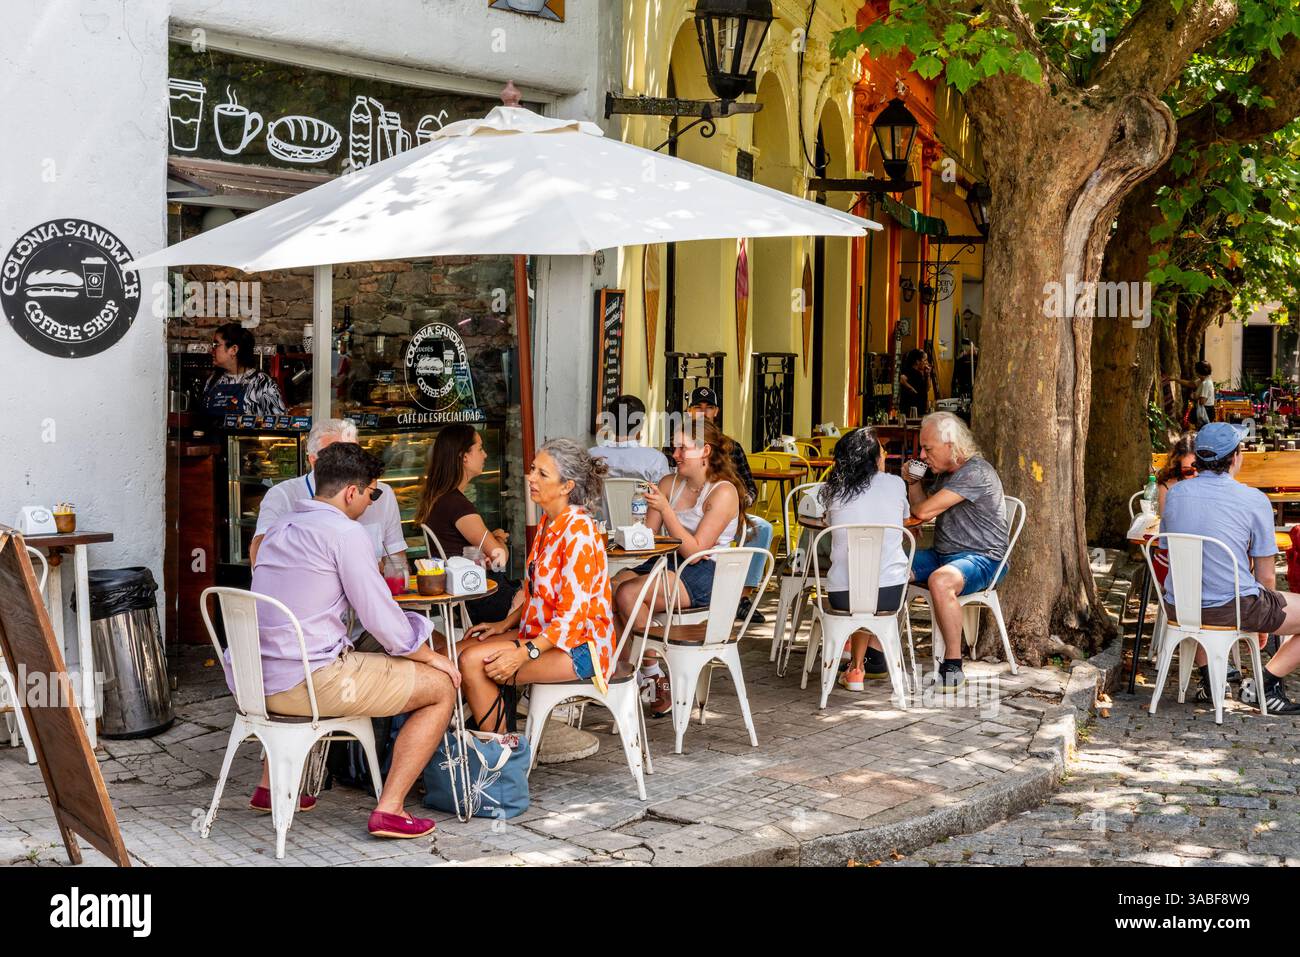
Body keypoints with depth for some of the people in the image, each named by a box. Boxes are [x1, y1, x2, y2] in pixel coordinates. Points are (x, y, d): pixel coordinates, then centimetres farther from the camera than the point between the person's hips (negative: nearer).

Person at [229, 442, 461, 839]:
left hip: (255, 680, 9)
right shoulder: (344, 532, -9)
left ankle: (271, 786, 37)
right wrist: (433, 657, 5)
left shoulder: (280, 527, 16)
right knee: (442, 686, 2)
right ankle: (389, 809, -4)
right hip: (308, 681, -9)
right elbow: (381, 618, -10)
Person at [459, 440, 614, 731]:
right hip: (544, 634, 10)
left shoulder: (578, 530, -19)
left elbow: (573, 614, -22)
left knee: (474, 661, -21)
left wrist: (525, 652, -27)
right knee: (460, 652, -3)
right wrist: (506, 623, 9)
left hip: (578, 645, -9)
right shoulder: (548, 523, 12)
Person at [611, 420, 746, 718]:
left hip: (703, 574, -7)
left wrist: (665, 509, -20)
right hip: (666, 563, 7)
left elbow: (694, 552, -16)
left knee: (628, 593, -28)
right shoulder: (669, 483, 13)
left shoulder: (723, 492, -8)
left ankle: (656, 679, -12)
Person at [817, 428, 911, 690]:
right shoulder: (895, 484, 2)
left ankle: (857, 667, 33)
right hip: (891, 594, 0)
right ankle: (874, 659, 41)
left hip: (842, 596, 0)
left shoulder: (834, 490, 3)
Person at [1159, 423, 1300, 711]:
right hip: (1232, 609, -5)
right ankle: (1268, 680, 4)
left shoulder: (1175, 492, 3)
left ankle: (1207, 677, 27)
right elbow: (1266, 577, -4)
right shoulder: (1255, 500, -10)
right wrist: (1262, 623, 16)